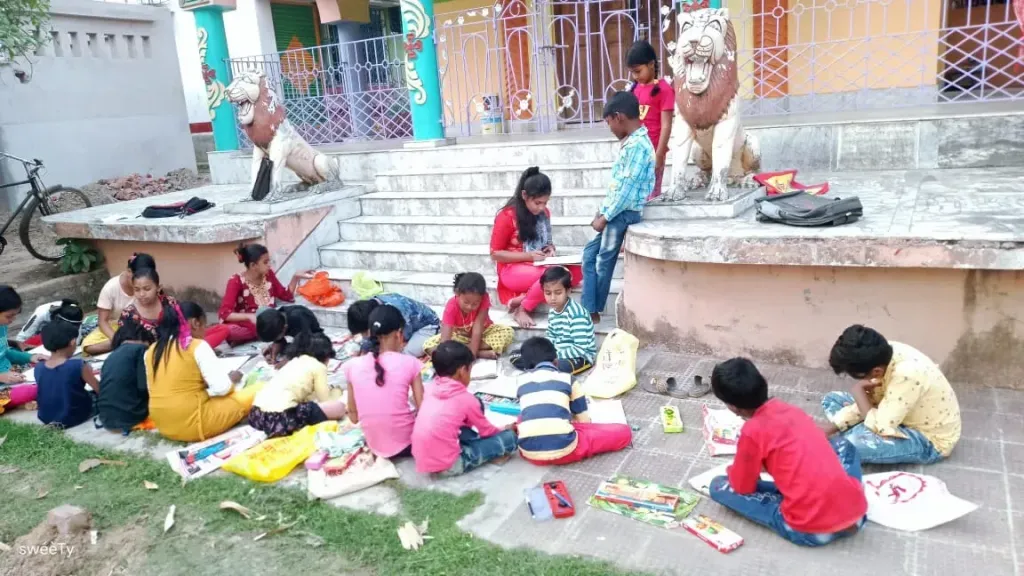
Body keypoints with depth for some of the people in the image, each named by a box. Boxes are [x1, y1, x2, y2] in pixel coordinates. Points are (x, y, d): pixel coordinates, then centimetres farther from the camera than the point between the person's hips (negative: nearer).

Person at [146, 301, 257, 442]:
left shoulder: (152, 351, 7)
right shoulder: (198, 346, -11)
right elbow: (221, 387, -15)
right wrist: (231, 379, 6)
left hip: (164, 426, 7)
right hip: (193, 424, -7)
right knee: (258, 392, -1)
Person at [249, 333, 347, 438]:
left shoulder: (296, 360, 27)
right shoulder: (318, 366, 6)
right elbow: (326, 400, 10)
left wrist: (329, 390, 39)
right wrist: (337, 391, 30)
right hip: (281, 417, -8)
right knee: (339, 407, -2)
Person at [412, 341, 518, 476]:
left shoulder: (430, 389, 6)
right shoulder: (466, 399, -9)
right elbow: (486, 430, 8)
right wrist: (504, 430, 31)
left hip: (421, 459, 7)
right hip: (448, 465, -7)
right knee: (509, 438, 0)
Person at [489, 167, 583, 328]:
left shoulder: (544, 213, 6)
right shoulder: (507, 216, -12)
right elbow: (495, 254, -10)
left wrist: (550, 249, -4)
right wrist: (529, 256, -19)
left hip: (539, 267, 7)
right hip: (512, 270, -7)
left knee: (576, 271, -22)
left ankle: (522, 298, -22)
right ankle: (521, 309, -14)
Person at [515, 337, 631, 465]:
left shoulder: (521, 379, 18)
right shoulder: (567, 378, 12)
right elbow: (584, 421, 19)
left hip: (530, 453, 3)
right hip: (563, 449, -3)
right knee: (624, 432, 14)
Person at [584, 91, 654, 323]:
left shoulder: (637, 146, -18)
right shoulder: (631, 143, 13)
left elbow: (627, 190, -21)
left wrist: (604, 217, -16)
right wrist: (602, 212, 13)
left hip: (623, 213, -10)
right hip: (615, 211, 10)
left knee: (603, 263, 1)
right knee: (590, 254, 12)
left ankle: (593, 312, 15)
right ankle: (589, 309, 16)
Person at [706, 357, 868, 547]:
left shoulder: (752, 431, -9)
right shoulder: (791, 410, 11)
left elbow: (742, 487, 4)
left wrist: (735, 470, 24)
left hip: (811, 532, -6)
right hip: (855, 509, 6)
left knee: (719, 486, 4)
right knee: (841, 444, 35)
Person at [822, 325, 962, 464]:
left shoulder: (907, 375, -37)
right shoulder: (882, 355, -14)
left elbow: (880, 426, -34)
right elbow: (869, 402, -3)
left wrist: (857, 391, -20)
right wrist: (826, 430, -11)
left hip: (930, 440, -8)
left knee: (855, 440, -33)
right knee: (832, 399, 4)